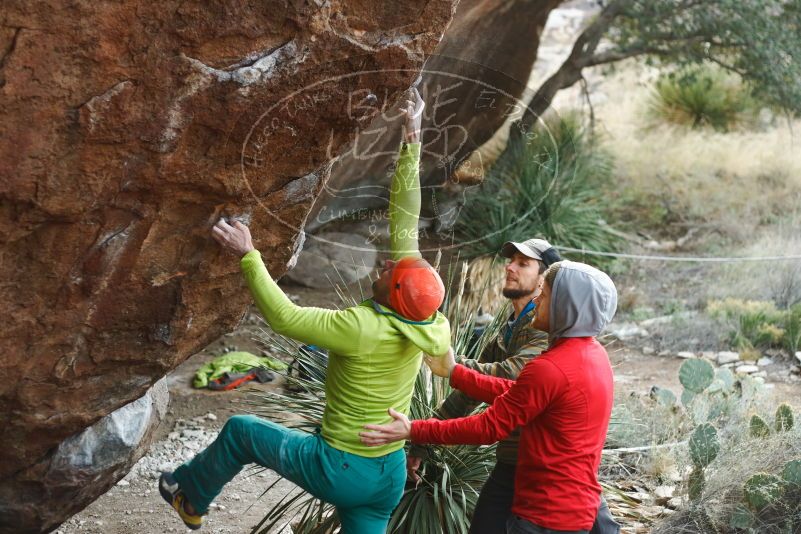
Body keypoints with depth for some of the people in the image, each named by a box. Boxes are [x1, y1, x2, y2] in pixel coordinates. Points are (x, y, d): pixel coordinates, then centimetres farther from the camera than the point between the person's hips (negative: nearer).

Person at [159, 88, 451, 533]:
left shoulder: (362, 328, -28)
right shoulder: (422, 324, -8)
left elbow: (284, 317, -22)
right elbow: (405, 224, -5)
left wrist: (248, 255, -19)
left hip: (338, 470, -6)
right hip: (390, 476, 6)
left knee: (240, 431, 17)